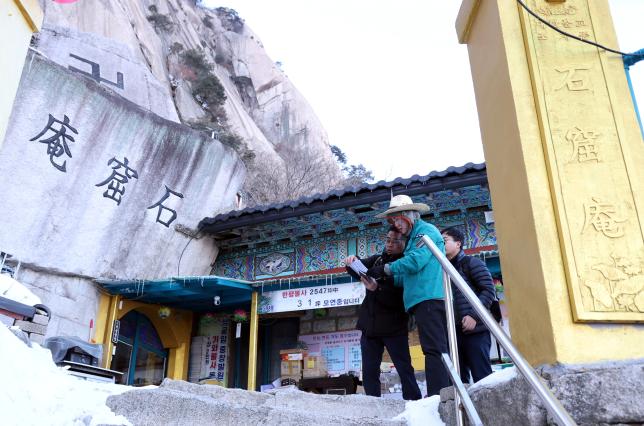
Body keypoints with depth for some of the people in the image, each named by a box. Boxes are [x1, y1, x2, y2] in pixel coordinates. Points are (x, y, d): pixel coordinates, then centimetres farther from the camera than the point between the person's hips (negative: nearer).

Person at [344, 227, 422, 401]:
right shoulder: (377, 260, 13)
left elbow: (399, 299, -16)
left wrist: (376, 289, -29)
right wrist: (352, 261, -21)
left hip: (393, 327, -5)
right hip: (370, 325, 6)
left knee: (404, 369, -6)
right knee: (369, 372, 5)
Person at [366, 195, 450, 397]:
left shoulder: (426, 230, 0)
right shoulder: (413, 238, 28)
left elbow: (416, 261, -15)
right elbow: (409, 276, 25)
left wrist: (386, 269, -6)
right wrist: (386, 279, 13)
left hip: (428, 298, -10)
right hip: (427, 299, 10)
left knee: (434, 348, -13)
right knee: (439, 348, 7)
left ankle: (437, 393, -16)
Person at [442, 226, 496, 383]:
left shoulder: (471, 262, 2)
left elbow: (489, 290, -7)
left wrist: (474, 315, -17)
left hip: (474, 330, -6)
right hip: (453, 332, 6)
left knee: (482, 377, -6)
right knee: (459, 379, 6)